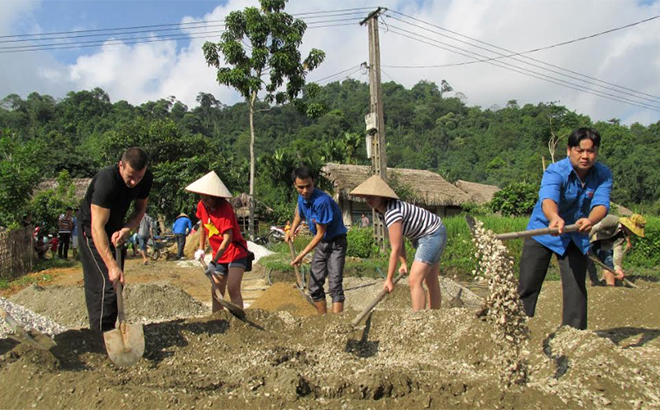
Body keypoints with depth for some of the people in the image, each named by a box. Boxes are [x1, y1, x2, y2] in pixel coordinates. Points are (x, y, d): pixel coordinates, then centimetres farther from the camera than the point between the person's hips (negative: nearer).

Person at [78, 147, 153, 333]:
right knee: (106, 283, -15)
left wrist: (125, 230, -22)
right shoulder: (106, 181, -37)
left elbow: (140, 209, -1)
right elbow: (97, 227, -40)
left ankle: (103, 330, 27)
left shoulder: (146, 179, -16)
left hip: (115, 230, 7)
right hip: (92, 230, -7)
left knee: (117, 281, 12)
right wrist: (111, 265, -45)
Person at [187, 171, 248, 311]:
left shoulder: (224, 208, -23)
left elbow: (227, 239, -29)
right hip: (219, 255, 7)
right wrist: (201, 249, 16)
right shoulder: (201, 206, -2)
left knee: (233, 288, -20)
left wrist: (213, 262, -30)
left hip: (236, 253, -7)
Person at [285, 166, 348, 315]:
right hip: (320, 243, 8)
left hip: (336, 243, -8)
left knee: (335, 285, -18)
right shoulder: (302, 198, -4)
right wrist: (292, 230, 6)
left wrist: (302, 255, -21)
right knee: (314, 287, 11)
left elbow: (320, 233, -23)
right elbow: (299, 213, 22)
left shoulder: (322, 201, -29)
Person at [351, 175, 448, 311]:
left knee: (414, 281, -17)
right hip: (423, 236, 10)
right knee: (431, 283, 16)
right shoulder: (381, 210, -2)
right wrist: (404, 263, 4)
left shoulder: (392, 213, -31)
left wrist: (389, 279, -21)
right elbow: (398, 239, 6)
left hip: (433, 234, -10)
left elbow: (396, 250, -28)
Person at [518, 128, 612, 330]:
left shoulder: (603, 175, -11)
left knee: (576, 288, -1)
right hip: (543, 231, -3)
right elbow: (548, 199, -43)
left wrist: (590, 220, -51)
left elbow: (601, 203, -27)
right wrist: (554, 218, -66)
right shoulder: (555, 171, -23)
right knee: (527, 286, -3)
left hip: (576, 237, 3)